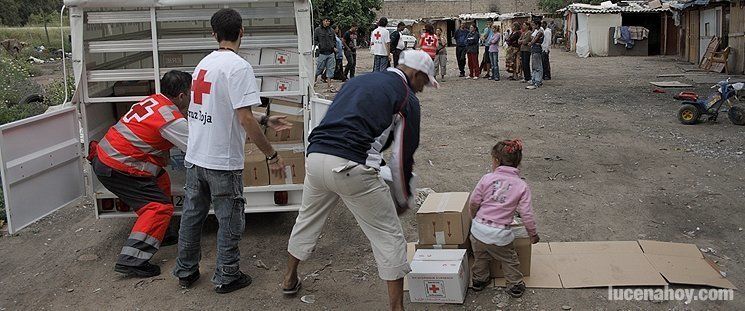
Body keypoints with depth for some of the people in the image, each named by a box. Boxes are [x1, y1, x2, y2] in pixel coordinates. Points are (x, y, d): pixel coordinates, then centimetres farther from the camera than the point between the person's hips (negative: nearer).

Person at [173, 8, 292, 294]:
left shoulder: (204, 63, 9)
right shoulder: (239, 67, -17)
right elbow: (244, 118, -22)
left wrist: (265, 122, 19)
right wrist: (271, 155, -15)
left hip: (194, 158, 8)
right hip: (223, 162, -7)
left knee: (192, 216, 18)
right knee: (230, 222, 8)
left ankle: (186, 272, 30)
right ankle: (226, 277, 17)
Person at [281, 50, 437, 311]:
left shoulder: (358, 81, 27)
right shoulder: (407, 98, 7)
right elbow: (402, 156, 5)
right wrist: (404, 200, 19)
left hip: (316, 156, 7)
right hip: (351, 167, -7)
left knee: (307, 220, 29)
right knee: (389, 236, 7)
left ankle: (290, 279, 47)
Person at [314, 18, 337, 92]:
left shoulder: (331, 30, 12)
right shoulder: (317, 30, -1)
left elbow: (334, 40, 23)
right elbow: (314, 40, 0)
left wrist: (334, 47, 8)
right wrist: (318, 46, -13)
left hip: (330, 53, 4)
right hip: (321, 53, -4)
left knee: (330, 69, 3)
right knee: (319, 68, 0)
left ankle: (329, 86, 6)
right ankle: (314, 80, 24)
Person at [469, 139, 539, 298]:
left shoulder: (487, 178, -6)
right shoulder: (522, 186, -7)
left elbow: (474, 202, 1)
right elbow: (527, 215, -8)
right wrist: (533, 234, 8)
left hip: (478, 229, 1)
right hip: (500, 235, -1)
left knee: (480, 257, 29)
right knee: (509, 260, 26)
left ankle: (479, 280, 46)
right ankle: (515, 285, 36)